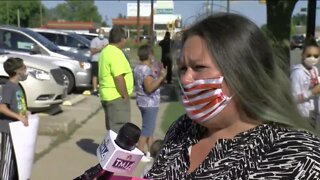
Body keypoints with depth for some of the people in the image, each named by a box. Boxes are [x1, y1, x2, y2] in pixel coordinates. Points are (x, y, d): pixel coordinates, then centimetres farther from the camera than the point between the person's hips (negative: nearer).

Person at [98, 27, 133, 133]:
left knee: (113, 129, 18)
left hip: (108, 96, 10)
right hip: (116, 97, -10)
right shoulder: (115, 53, -17)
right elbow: (119, 78, -24)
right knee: (119, 130, -6)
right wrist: (126, 96, -16)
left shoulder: (107, 51, 15)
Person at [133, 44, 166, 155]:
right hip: (150, 104, -10)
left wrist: (157, 76, 18)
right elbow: (150, 88, -26)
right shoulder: (147, 69, -20)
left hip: (144, 103, 10)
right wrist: (161, 77, -22)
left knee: (150, 128, 18)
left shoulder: (138, 68, 11)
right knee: (147, 129, -3)